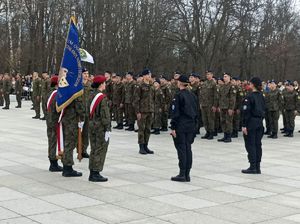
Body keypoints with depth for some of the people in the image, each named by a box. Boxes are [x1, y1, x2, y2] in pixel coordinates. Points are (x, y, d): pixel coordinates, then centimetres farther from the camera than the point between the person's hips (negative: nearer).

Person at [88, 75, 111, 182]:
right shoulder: (103, 98, -17)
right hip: (101, 127, -8)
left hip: (92, 125, 8)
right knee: (100, 150, 0)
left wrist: (91, 123, 16)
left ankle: (92, 173, 20)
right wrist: (107, 129, -16)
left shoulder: (91, 95, 7)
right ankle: (96, 174, 3)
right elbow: (105, 115, -19)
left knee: (93, 150, 14)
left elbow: (89, 111, 10)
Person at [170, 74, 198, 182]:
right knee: (188, 148, 9)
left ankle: (182, 174, -2)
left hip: (181, 126, -6)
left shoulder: (178, 96, -11)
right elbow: (196, 112, 14)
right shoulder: (193, 95, 10)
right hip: (191, 126, 6)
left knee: (181, 149, -3)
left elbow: (175, 113, -14)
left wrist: (173, 127, -12)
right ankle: (187, 174, 12)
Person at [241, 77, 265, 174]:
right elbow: (264, 109, 12)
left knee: (250, 144, -1)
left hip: (251, 122, -7)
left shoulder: (249, 97, -13)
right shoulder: (261, 96, 8)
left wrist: (244, 125, -14)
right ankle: (257, 167, 13)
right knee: (258, 144, 10)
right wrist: (261, 119, 17)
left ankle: (253, 167, -1)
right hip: (260, 122, 7)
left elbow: (246, 112, -16)